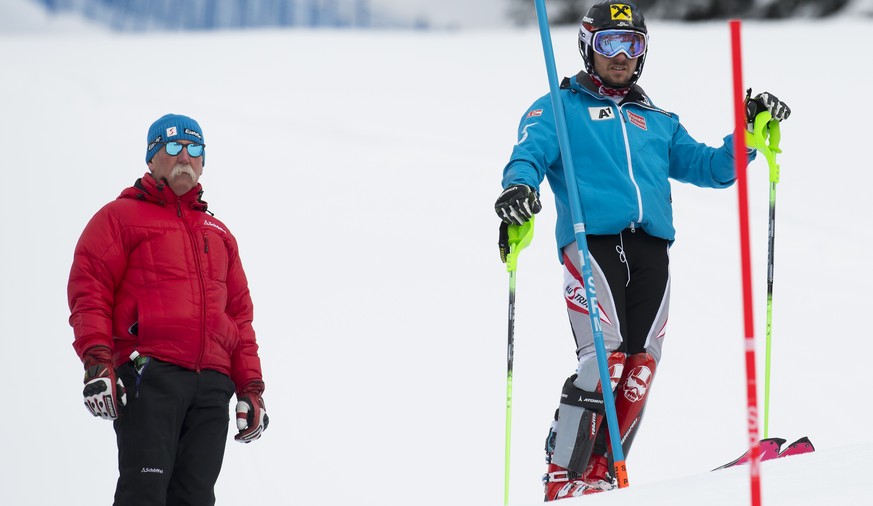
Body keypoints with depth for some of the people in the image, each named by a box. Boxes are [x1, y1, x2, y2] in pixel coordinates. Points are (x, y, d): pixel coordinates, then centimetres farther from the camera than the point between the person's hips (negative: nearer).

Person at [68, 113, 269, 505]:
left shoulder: (219, 234, 27)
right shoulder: (121, 216, 10)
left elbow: (239, 315, 24)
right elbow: (88, 289, 0)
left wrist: (250, 387, 14)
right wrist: (97, 362, -15)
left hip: (212, 384, 5)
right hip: (149, 375, -5)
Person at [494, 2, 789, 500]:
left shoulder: (658, 121, 30)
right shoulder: (560, 109, 16)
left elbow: (711, 167, 27)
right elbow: (531, 152, -2)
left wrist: (750, 133, 10)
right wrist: (519, 185, -24)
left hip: (650, 249, 5)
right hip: (591, 241, -5)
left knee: (641, 364, -6)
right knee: (604, 356, -20)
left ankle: (601, 473, 1)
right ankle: (564, 478, -18)